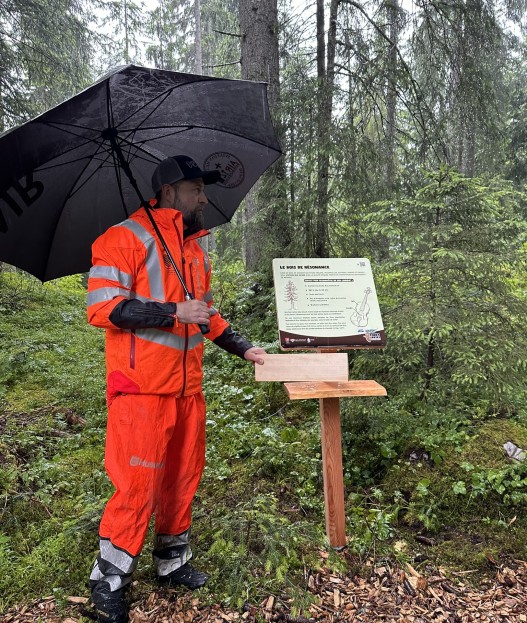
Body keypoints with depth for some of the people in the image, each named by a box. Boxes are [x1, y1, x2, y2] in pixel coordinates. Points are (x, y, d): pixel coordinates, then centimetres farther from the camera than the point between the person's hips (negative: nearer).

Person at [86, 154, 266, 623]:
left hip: (187, 386, 8)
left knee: (183, 476, 14)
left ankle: (173, 563, 33)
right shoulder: (125, 239, -8)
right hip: (141, 387, -7)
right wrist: (173, 312, -22)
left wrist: (242, 348, 20)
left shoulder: (196, 250, 16)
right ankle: (108, 582, 19)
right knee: (138, 484, -2)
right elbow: (101, 307, -17)